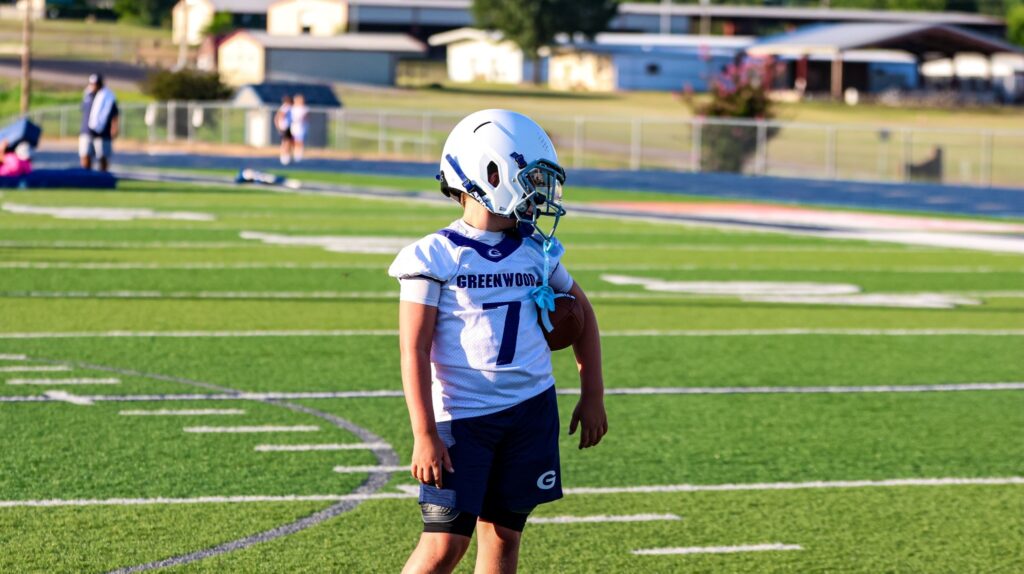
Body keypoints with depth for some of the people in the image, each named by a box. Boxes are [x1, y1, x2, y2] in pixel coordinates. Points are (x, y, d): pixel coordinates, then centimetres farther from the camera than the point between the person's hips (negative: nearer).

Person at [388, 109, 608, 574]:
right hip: (462, 416, -5)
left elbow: (582, 314, 21)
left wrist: (592, 396, 17)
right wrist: (425, 435, -16)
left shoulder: (536, 252, 6)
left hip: (532, 412, 5)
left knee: (504, 536, 7)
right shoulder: (436, 257, -9)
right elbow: (414, 350, -11)